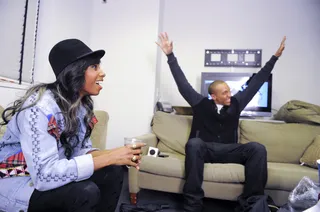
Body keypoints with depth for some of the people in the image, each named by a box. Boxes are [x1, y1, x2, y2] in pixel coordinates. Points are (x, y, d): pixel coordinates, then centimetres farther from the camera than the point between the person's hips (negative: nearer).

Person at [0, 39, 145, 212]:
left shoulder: (82, 104, -4)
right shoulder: (41, 106, -28)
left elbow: (81, 150, -2)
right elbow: (45, 174, -34)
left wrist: (113, 154, -21)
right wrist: (110, 157, -34)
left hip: (46, 173, 7)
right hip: (14, 183, -7)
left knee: (113, 171, -10)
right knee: (86, 191, -29)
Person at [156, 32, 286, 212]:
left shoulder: (235, 103, 14)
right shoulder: (201, 104, 7)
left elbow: (257, 82, 17)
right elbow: (182, 82, 5)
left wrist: (275, 57, 19)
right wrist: (170, 55, 4)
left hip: (228, 150, 3)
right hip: (204, 149, -2)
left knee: (258, 148, -25)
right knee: (194, 143, -37)